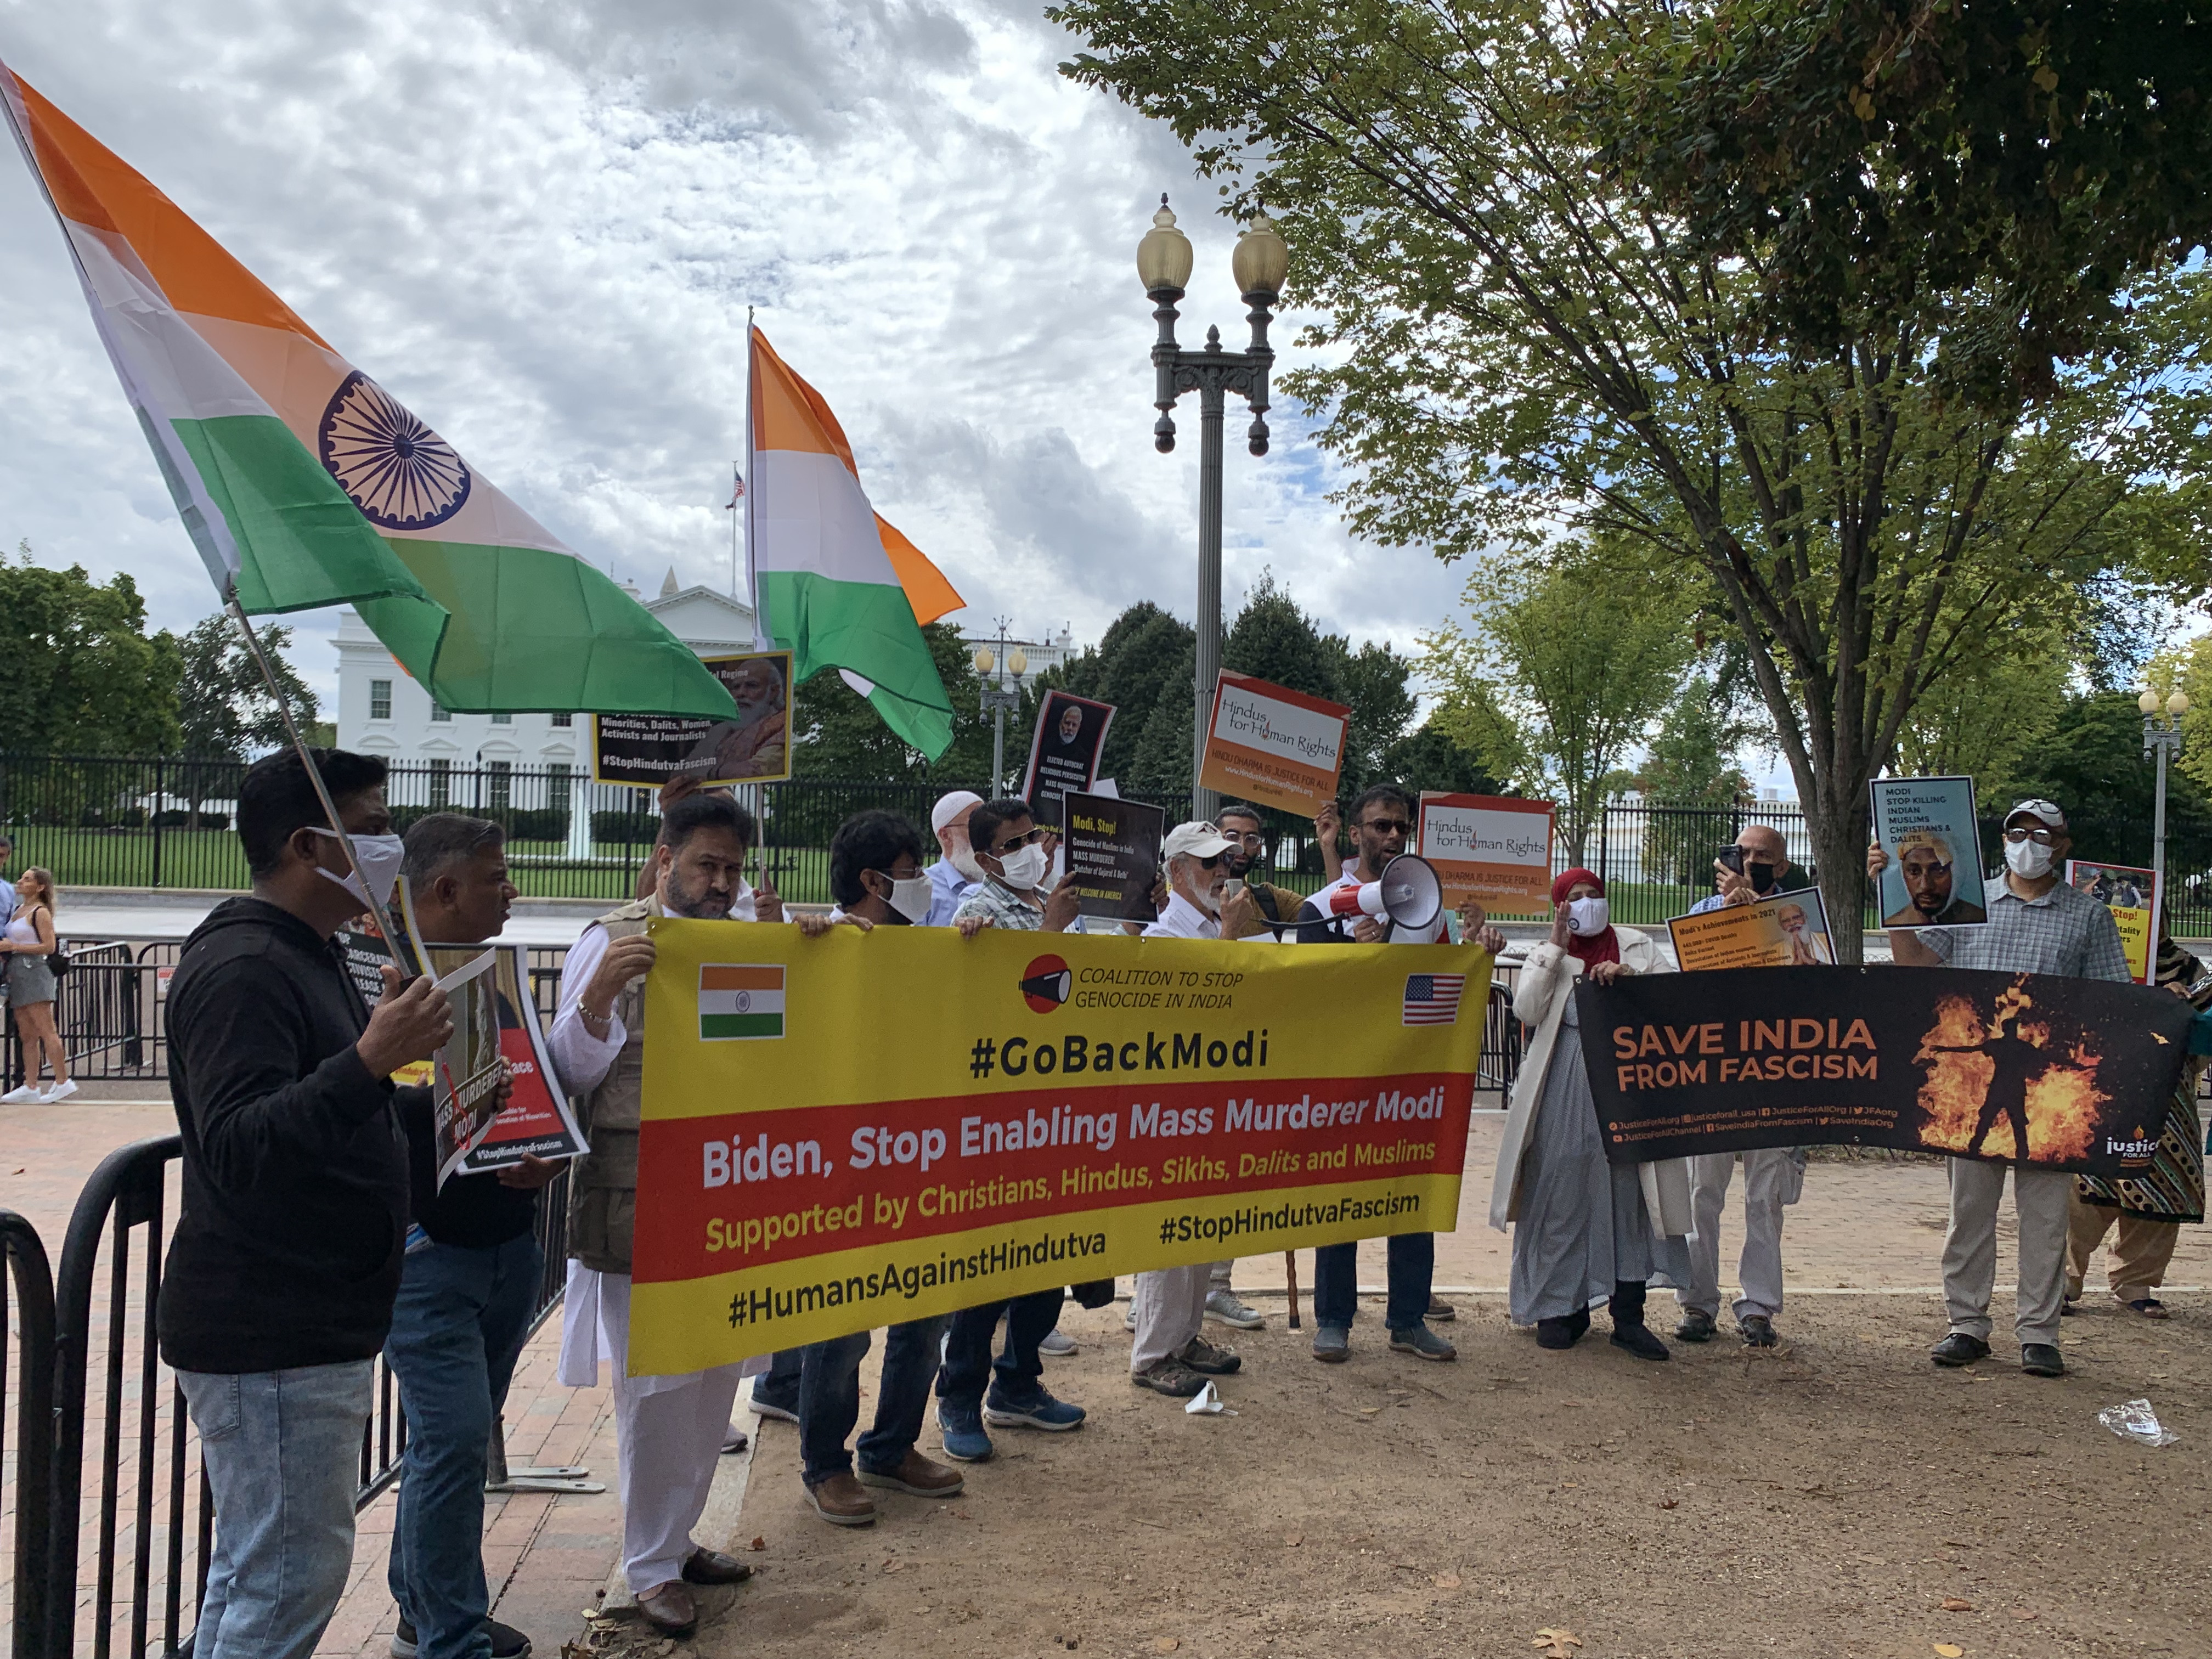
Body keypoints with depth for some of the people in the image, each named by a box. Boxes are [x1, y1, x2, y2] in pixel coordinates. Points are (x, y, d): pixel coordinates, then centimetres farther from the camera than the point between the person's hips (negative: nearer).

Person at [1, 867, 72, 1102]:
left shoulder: (40, 912, -8)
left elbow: (49, 947, -15)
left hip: (34, 971, -9)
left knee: (46, 1030, -10)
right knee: (27, 1035, 7)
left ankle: (63, 1081, -9)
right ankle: (30, 1086, 8)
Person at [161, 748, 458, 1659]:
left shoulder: (307, 955, 15)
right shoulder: (241, 969, -19)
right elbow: (238, 1150, -30)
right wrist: (372, 1060, -39)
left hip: (309, 1327, 11)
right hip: (270, 1338, -11)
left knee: (255, 1568, 19)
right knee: (290, 1571, -4)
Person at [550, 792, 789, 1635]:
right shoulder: (614, 942, -7)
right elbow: (575, 1070, -10)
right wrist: (596, 995, -30)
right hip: (641, 1200, -6)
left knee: (714, 1373, 15)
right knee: (655, 1381, 1)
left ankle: (677, 1537, 32)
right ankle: (651, 1566, 17)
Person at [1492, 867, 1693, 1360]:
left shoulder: (1636, 947, 13)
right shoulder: (1548, 955, 9)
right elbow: (1527, 1009, -8)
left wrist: (1628, 972, -13)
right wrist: (1556, 948, -8)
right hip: (1566, 1088, -1)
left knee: (1629, 1191, 0)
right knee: (1562, 1195, 2)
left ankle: (1629, 1315, 7)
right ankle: (1562, 1307, 14)